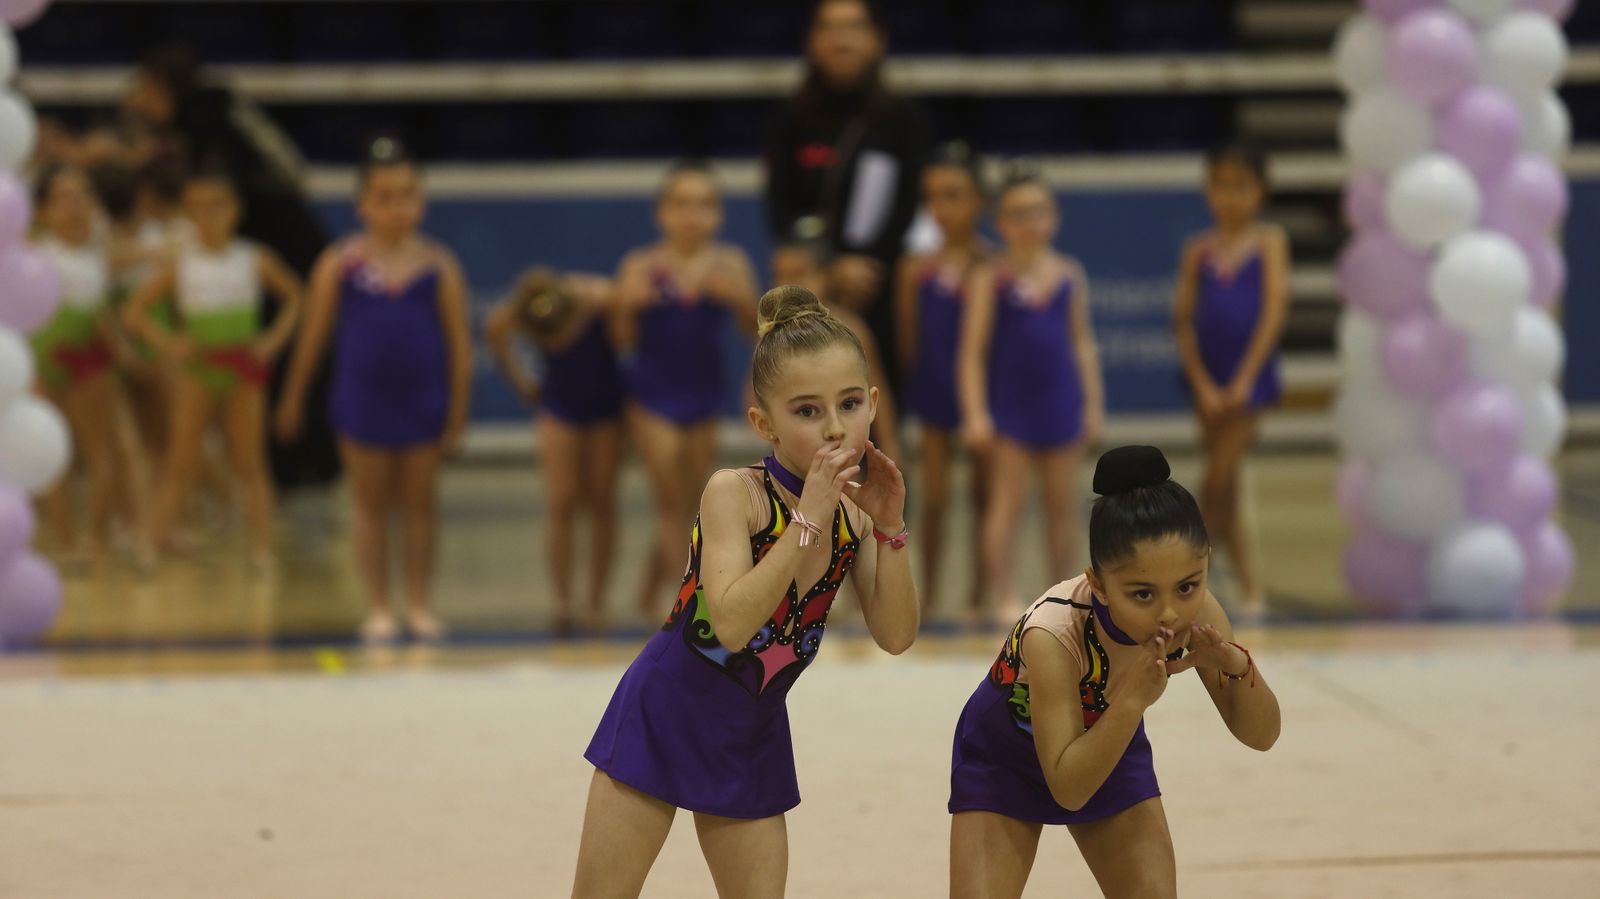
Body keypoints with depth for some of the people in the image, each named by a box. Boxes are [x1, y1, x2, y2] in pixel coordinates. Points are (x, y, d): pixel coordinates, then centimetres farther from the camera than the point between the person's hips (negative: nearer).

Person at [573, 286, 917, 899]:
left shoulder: (854, 509, -3)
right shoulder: (735, 492, -19)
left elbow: (895, 636, -7)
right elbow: (731, 623, -31)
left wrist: (889, 526, -17)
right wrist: (809, 519, -31)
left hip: (753, 733, 5)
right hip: (667, 710, -5)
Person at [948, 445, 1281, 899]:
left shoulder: (1195, 614, -26)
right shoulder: (1053, 634, -40)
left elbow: (1261, 734, -15)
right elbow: (1067, 789, -35)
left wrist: (1236, 666, -35)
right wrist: (1132, 699, -48)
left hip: (1110, 749, 4)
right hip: (1003, 758, -4)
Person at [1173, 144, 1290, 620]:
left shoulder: (1269, 241, -1)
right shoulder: (1199, 250, 5)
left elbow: (1274, 309, -7)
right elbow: (1184, 319, 2)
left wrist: (1244, 379, -12)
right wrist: (1202, 384, -8)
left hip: (1250, 374, -4)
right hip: (1208, 377, 4)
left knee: (1218, 482, -10)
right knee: (1224, 488, 7)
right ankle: (1251, 589, 16)